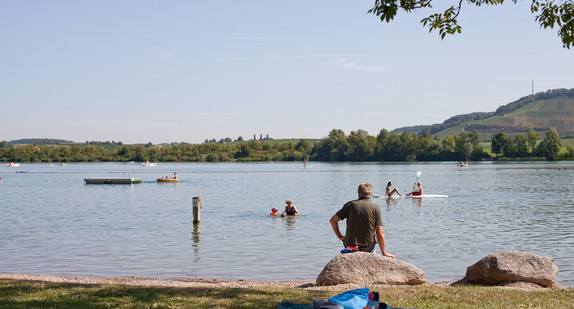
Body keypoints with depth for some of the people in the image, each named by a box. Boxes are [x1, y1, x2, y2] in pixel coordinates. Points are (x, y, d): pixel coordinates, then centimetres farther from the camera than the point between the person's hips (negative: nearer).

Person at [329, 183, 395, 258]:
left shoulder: (350, 205, -3)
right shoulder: (375, 208, -6)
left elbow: (333, 220, -2)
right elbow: (380, 232, -8)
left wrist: (340, 236, 8)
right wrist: (384, 252, -1)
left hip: (350, 245, 1)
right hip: (368, 247, -1)